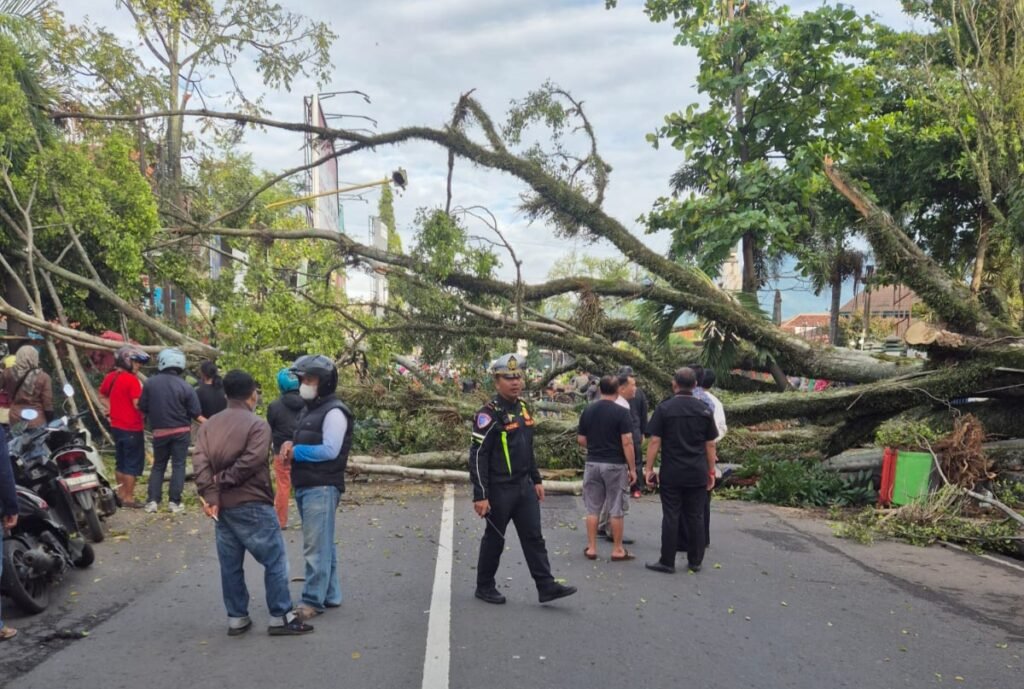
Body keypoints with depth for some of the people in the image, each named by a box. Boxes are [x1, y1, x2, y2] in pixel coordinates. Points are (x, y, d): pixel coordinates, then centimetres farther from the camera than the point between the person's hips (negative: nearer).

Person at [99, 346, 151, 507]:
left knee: (121, 461, 18)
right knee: (133, 463, 0)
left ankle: (121, 494, 26)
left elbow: (102, 394, 21)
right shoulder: (132, 380, -19)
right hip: (132, 428, -8)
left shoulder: (111, 377, 6)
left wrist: (112, 408, 17)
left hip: (116, 426, 8)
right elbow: (138, 404, -23)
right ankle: (128, 498, 4)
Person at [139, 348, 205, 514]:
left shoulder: (150, 383, -5)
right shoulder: (185, 386, -10)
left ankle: (152, 500, 9)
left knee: (158, 465, 14)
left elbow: (143, 408, -1)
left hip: (159, 432, 2)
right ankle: (175, 502, 3)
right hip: (181, 432, -2)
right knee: (178, 465, 5)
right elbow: (195, 413, -7)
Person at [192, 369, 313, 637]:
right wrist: (223, 479, -11)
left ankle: (236, 618, 21)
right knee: (275, 560, 2)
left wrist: (210, 494, -9)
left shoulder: (208, 425, 10)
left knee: (230, 565, 14)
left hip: (222, 505, 7)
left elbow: (199, 461, -3)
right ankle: (281, 617, 5)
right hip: (251, 505, -7)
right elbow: (251, 461, -22)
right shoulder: (257, 424, -9)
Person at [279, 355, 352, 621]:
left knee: (316, 547, -6)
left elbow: (330, 450, -20)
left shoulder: (334, 411, -12)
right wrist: (291, 445, -2)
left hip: (322, 488, -9)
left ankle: (313, 601, 0)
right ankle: (330, 595, 22)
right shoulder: (311, 409, 18)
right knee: (323, 545, 14)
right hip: (305, 486, 10)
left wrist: (295, 452, -13)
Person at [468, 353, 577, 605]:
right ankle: (485, 587, 23)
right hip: (499, 490, -7)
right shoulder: (489, 414, -16)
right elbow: (478, 456, -18)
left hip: (524, 487, 7)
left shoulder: (523, 408, 9)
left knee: (534, 537, 6)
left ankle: (546, 586, 11)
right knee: (494, 539, 7)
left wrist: (536, 480, 18)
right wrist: (480, 496, -20)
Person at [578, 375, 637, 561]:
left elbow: (581, 440, 8)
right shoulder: (622, 412, -10)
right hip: (615, 465, -4)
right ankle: (618, 550, 11)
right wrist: (632, 468, -8)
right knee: (616, 509, 5)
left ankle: (591, 548, 14)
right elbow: (627, 443, -14)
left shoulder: (587, 411, 4)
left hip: (593, 464, 4)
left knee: (593, 508, 10)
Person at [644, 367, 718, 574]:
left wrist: (649, 468, -1)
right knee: (696, 517, 9)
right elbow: (710, 444, 5)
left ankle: (667, 562, 7)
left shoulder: (664, 408, -5)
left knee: (671, 517, 2)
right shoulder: (704, 410, 3)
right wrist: (711, 471, 13)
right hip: (698, 474, 2)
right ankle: (695, 561, 17)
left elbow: (655, 441, -8)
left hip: (671, 474, -2)